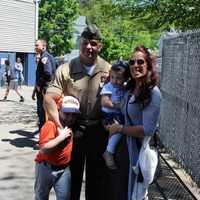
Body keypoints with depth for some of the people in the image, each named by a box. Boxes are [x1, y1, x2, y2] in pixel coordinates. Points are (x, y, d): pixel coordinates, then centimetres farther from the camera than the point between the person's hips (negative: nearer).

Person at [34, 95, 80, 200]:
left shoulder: (71, 126, 3)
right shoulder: (51, 125, -22)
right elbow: (44, 150, -29)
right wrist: (61, 137, -30)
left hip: (64, 168, 6)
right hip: (46, 167, -5)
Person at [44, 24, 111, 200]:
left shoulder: (108, 70, 1)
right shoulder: (65, 70, -5)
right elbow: (49, 99, -12)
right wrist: (60, 126, -23)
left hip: (98, 130, 1)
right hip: (72, 127, -1)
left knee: (96, 177, 16)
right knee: (71, 175, 12)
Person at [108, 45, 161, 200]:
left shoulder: (152, 92, -20)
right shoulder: (131, 89, 6)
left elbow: (147, 130, -25)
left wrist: (120, 128, -15)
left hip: (142, 150, -8)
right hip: (129, 148, 8)